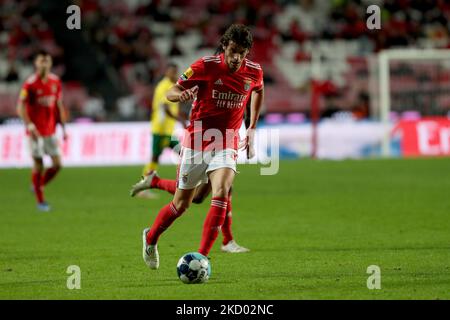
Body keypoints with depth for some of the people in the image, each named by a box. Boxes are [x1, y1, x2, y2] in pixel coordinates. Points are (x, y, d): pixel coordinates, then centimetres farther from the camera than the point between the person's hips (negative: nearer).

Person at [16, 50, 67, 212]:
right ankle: (40, 200, 8)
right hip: (35, 131, -5)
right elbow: (21, 107, -14)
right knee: (38, 165, -3)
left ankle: (39, 186, 25)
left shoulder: (55, 81, 5)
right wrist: (30, 125, -24)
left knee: (57, 164, 0)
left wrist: (63, 127, 12)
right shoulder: (30, 83, -11)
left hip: (50, 130, 5)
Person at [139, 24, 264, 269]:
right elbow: (171, 92, -10)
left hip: (226, 143, 2)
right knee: (181, 204, 8)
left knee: (221, 194, -24)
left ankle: (201, 257, -21)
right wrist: (182, 94, -35)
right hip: (196, 140, -2)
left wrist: (252, 128, 18)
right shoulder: (206, 66, -13)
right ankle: (151, 237, 37)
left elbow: (258, 91, 21)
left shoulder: (254, 72, -3)